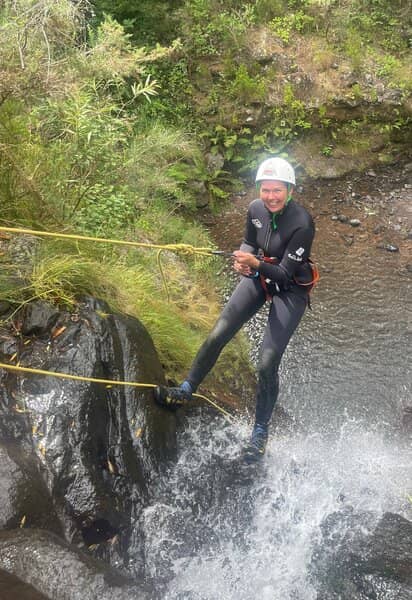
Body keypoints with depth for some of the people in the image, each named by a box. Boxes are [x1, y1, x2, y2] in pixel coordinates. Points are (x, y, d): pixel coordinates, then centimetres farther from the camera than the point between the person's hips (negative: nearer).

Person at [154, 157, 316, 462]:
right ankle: (186, 390, 17)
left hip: (290, 289, -5)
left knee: (268, 363, -9)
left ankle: (261, 431, 11)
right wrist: (243, 258, -14)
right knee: (218, 335, -2)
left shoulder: (302, 223, -27)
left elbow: (284, 274, -27)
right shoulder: (256, 208, -10)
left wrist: (256, 264, -42)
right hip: (259, 277, 5)